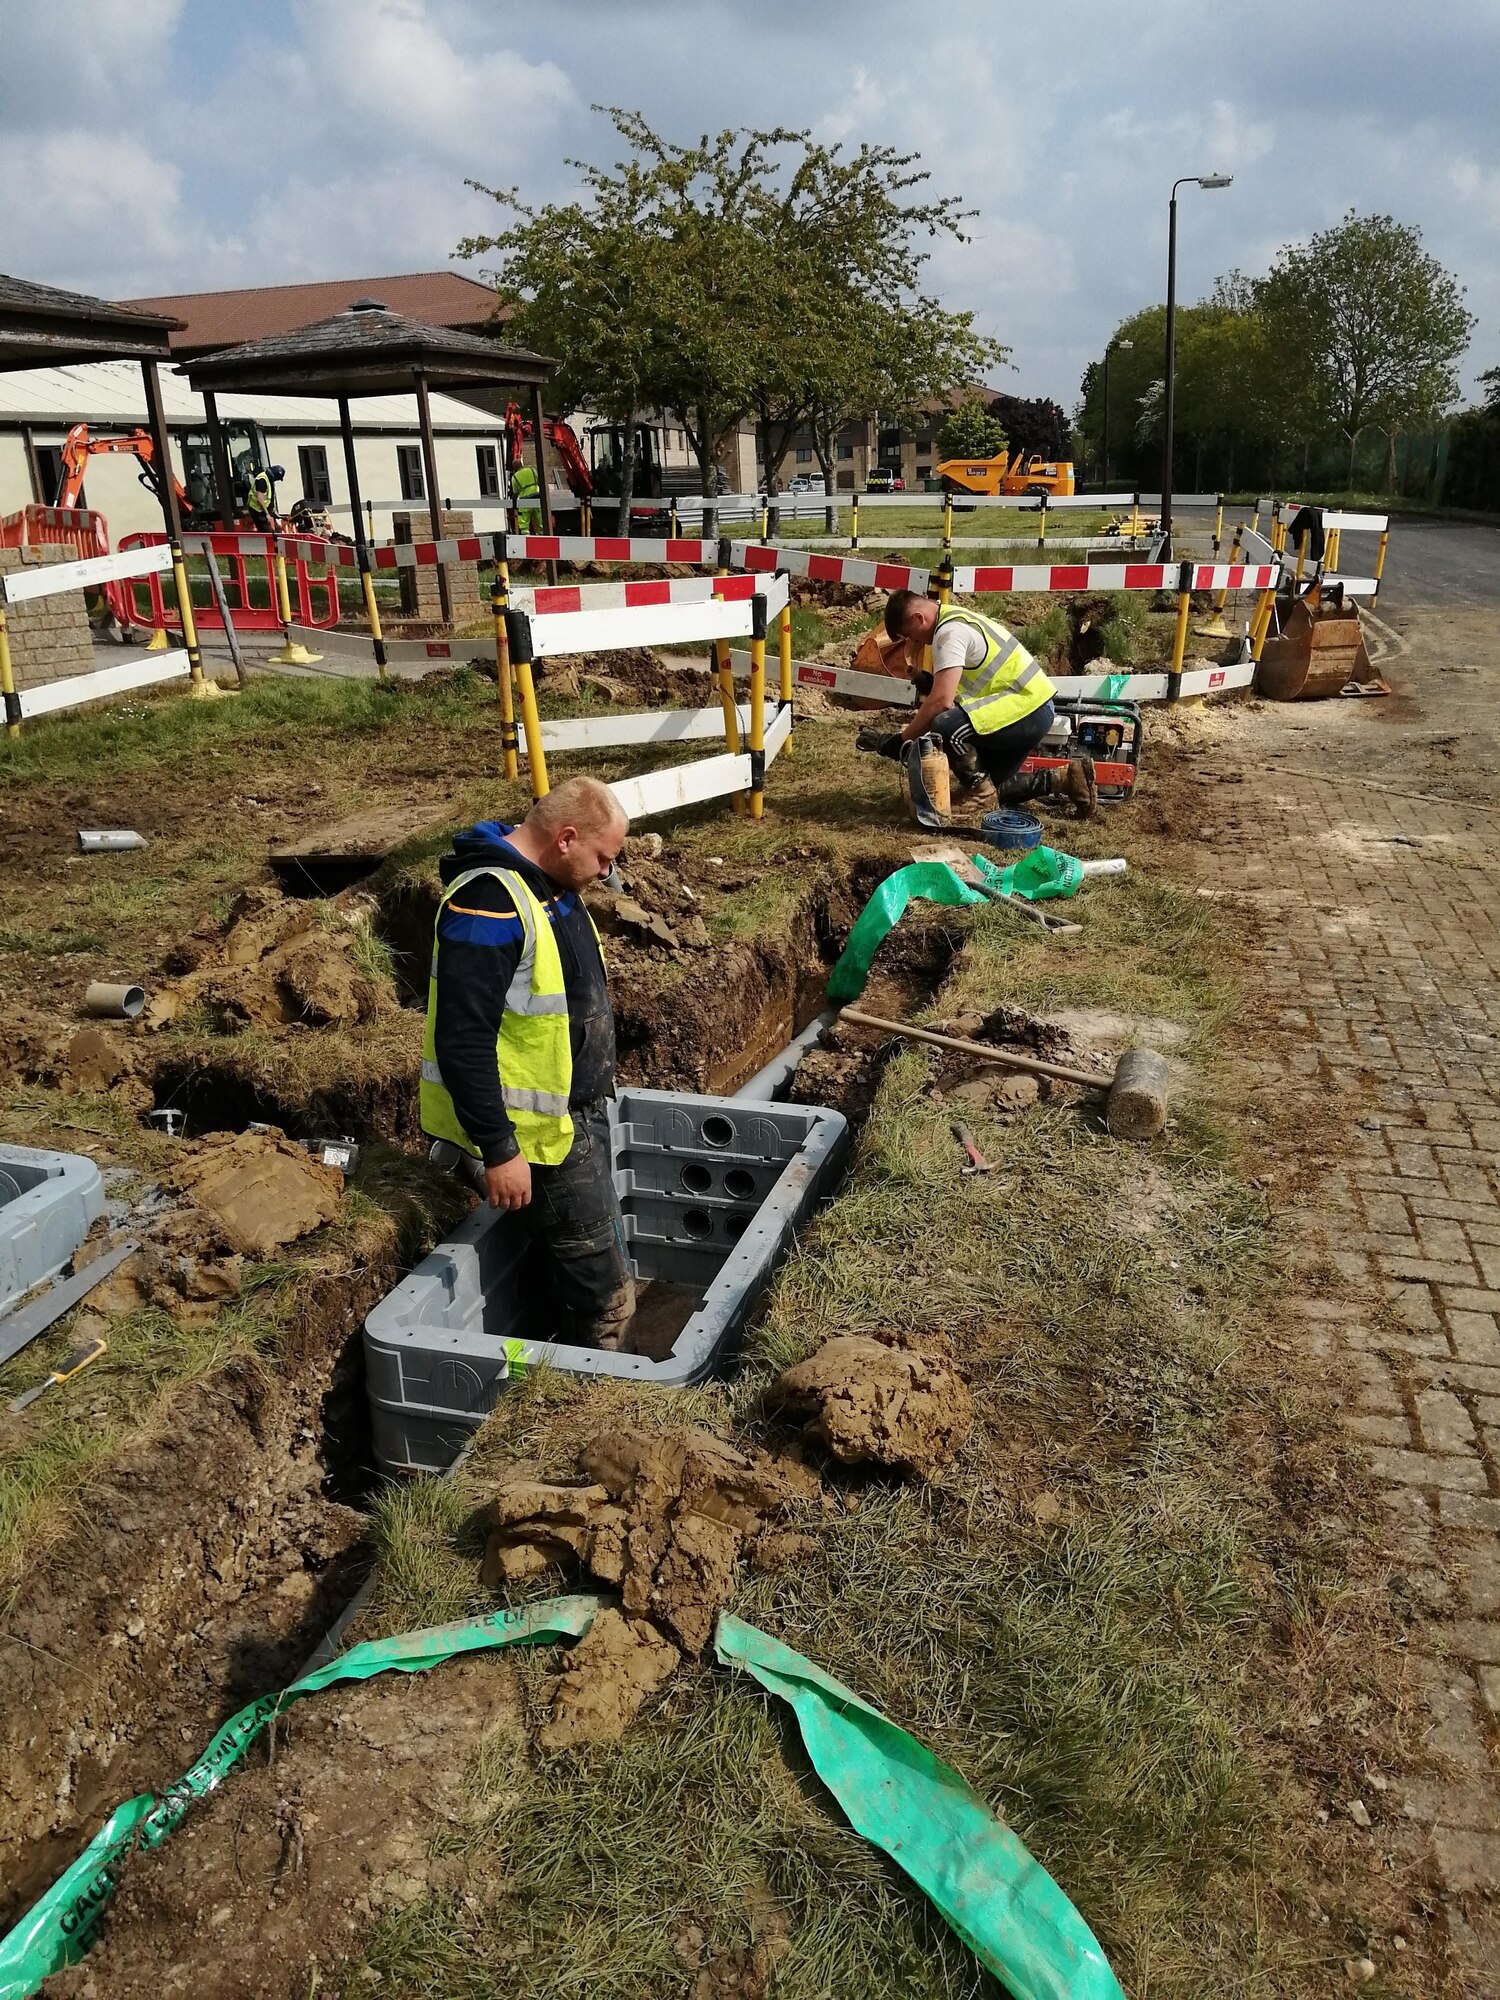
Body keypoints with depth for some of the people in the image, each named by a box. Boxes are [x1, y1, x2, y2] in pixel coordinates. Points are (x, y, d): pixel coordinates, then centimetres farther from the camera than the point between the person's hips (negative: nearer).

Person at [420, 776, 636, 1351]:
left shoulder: (548, 885, 7)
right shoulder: (488, 904, -24)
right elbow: (463, 1042, -27)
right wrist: (498, 1151, -25)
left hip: (580, 1110, 10)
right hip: (541, 1132, -10)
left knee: (604, 1270, 18)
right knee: (603, 1291, -1)